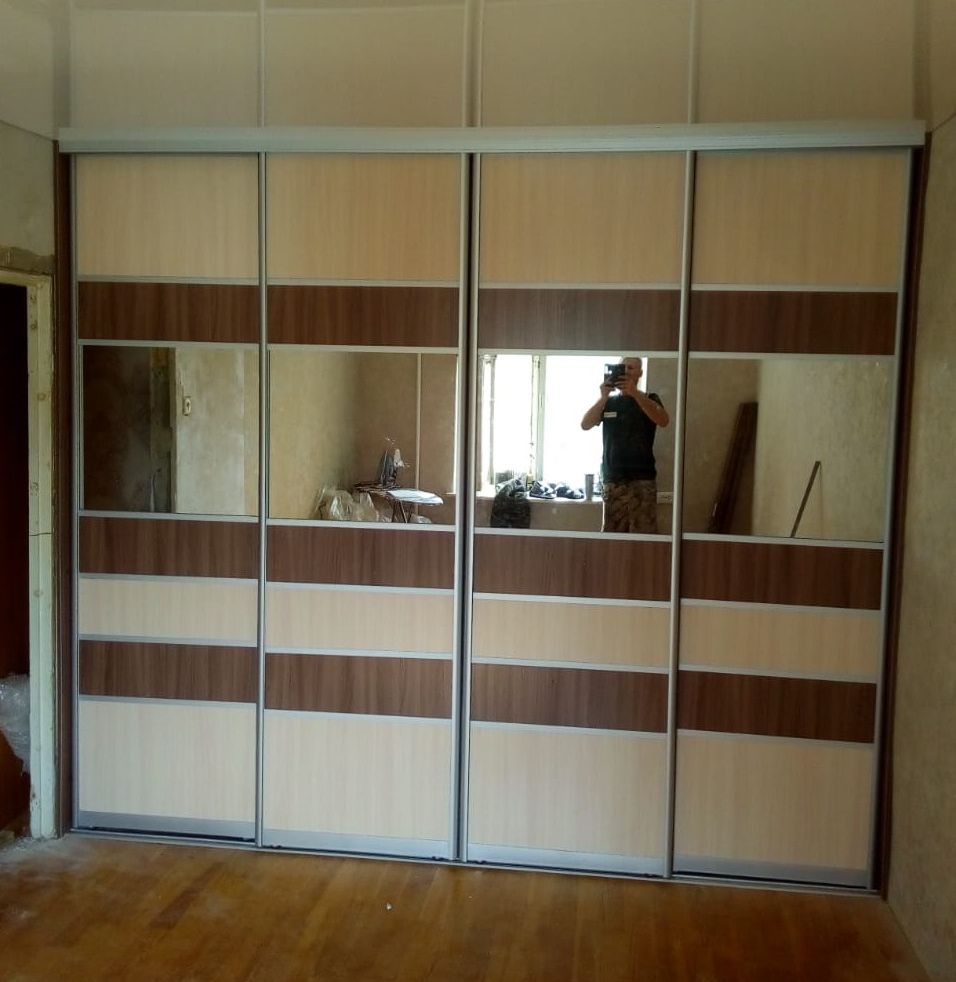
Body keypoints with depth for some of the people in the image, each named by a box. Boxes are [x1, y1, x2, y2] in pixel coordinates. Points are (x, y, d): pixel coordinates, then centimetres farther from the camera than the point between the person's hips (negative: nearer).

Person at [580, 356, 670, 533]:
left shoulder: (649, 399, 8)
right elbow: (585, 425, 0)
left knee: (644, 535, -10)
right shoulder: (608, 401, 14)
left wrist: (634, 393, -23)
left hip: (642, 479, -2)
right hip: (613, 479, 2)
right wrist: (604, 397, -13)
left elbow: (663, 420, -13)